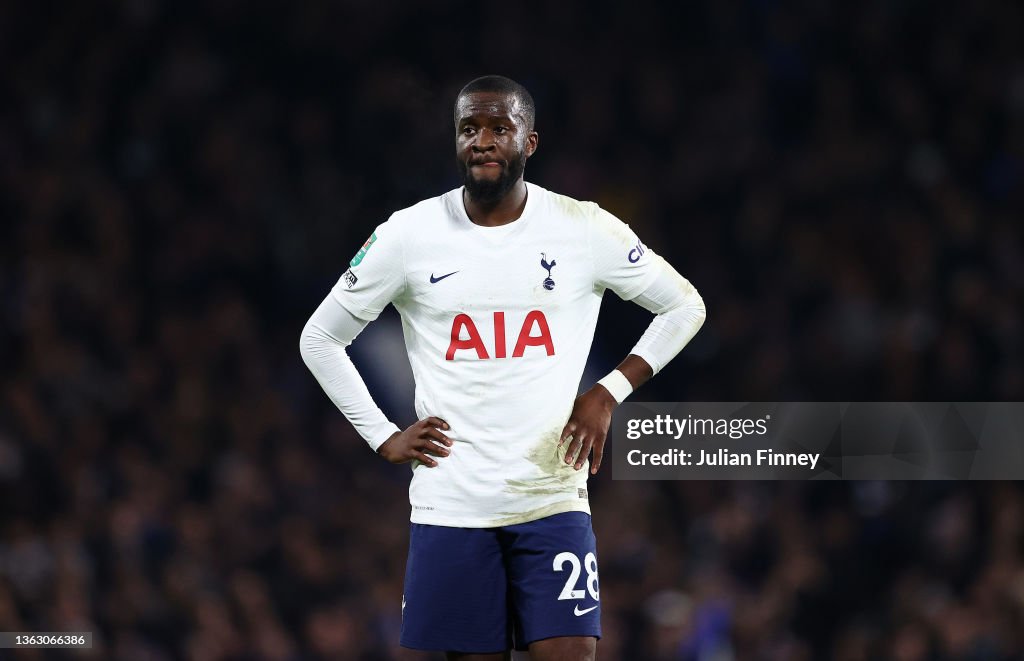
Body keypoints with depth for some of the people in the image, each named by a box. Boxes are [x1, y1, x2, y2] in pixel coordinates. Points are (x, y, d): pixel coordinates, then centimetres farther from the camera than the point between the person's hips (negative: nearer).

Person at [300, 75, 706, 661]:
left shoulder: (585, 229, -1)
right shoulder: (408, 235, 0)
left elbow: (686, 306, 11)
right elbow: (320, 338, 11)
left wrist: (609, 394, 0)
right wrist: (384, 439, 2)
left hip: (553, 497, -1)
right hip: (450, 501, 1)